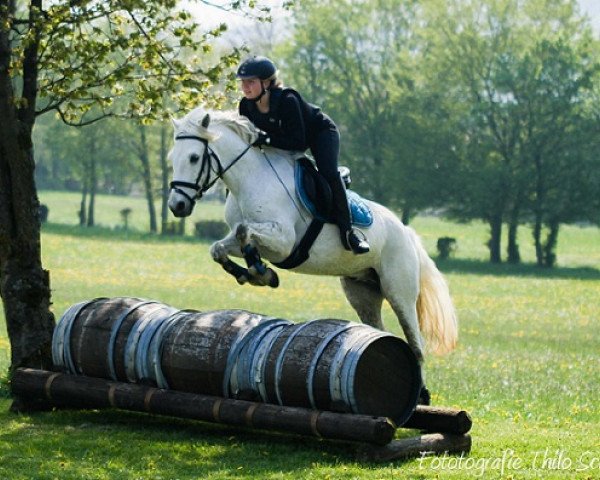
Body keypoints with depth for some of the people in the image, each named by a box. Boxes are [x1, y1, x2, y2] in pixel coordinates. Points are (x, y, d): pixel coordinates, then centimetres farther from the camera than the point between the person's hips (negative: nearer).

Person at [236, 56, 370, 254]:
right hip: (286, 140, 8)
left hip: (321, 132, -8)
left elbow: (298, 143, -39)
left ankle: (347, 231, -24)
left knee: (328, 173, -28)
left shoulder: (286, 100, -37)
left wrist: (267, 139, -48)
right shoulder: (246, 106, -18)